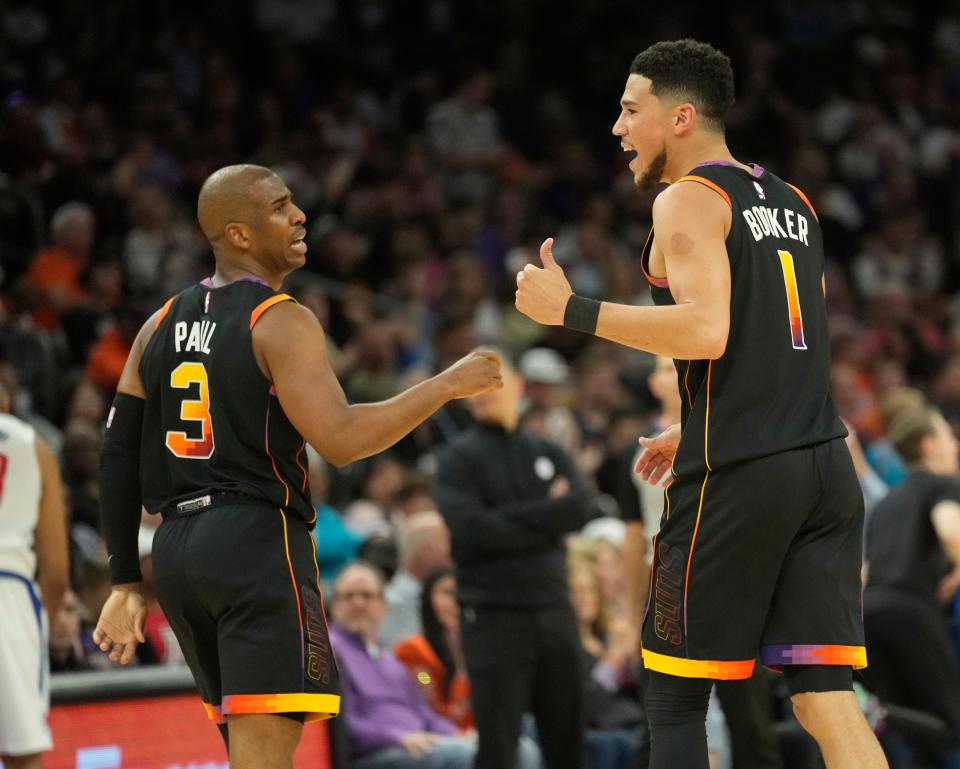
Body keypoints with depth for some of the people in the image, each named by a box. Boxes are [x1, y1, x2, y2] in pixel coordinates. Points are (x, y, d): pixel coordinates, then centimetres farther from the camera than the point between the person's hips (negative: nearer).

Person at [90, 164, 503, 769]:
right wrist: (449, 384, -11)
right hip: (258, 538, -8)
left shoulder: (161, 325, 14)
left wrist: (125, 583, 16)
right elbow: (339, 440, -20)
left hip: (175, 548, 8)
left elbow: (118, 457, 12)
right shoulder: (282, 322, -9)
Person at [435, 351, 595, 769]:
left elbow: (581, 508, -5)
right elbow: (470, 529, -14)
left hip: (555, 611, 4)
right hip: (493, 617, -4)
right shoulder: (458, 458, 2)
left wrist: (511, 518, -12)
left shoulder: (550, 454, 13)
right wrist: (549, 519, -7)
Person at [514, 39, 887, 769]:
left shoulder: (690, 199, -6)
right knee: (826, 695, 2)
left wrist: (572, 310, -14)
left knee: (676, 695, 5)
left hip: (738, 477, -7)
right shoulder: (792, 203, 19)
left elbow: (706, 331, -21)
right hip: (824, 463, 7)